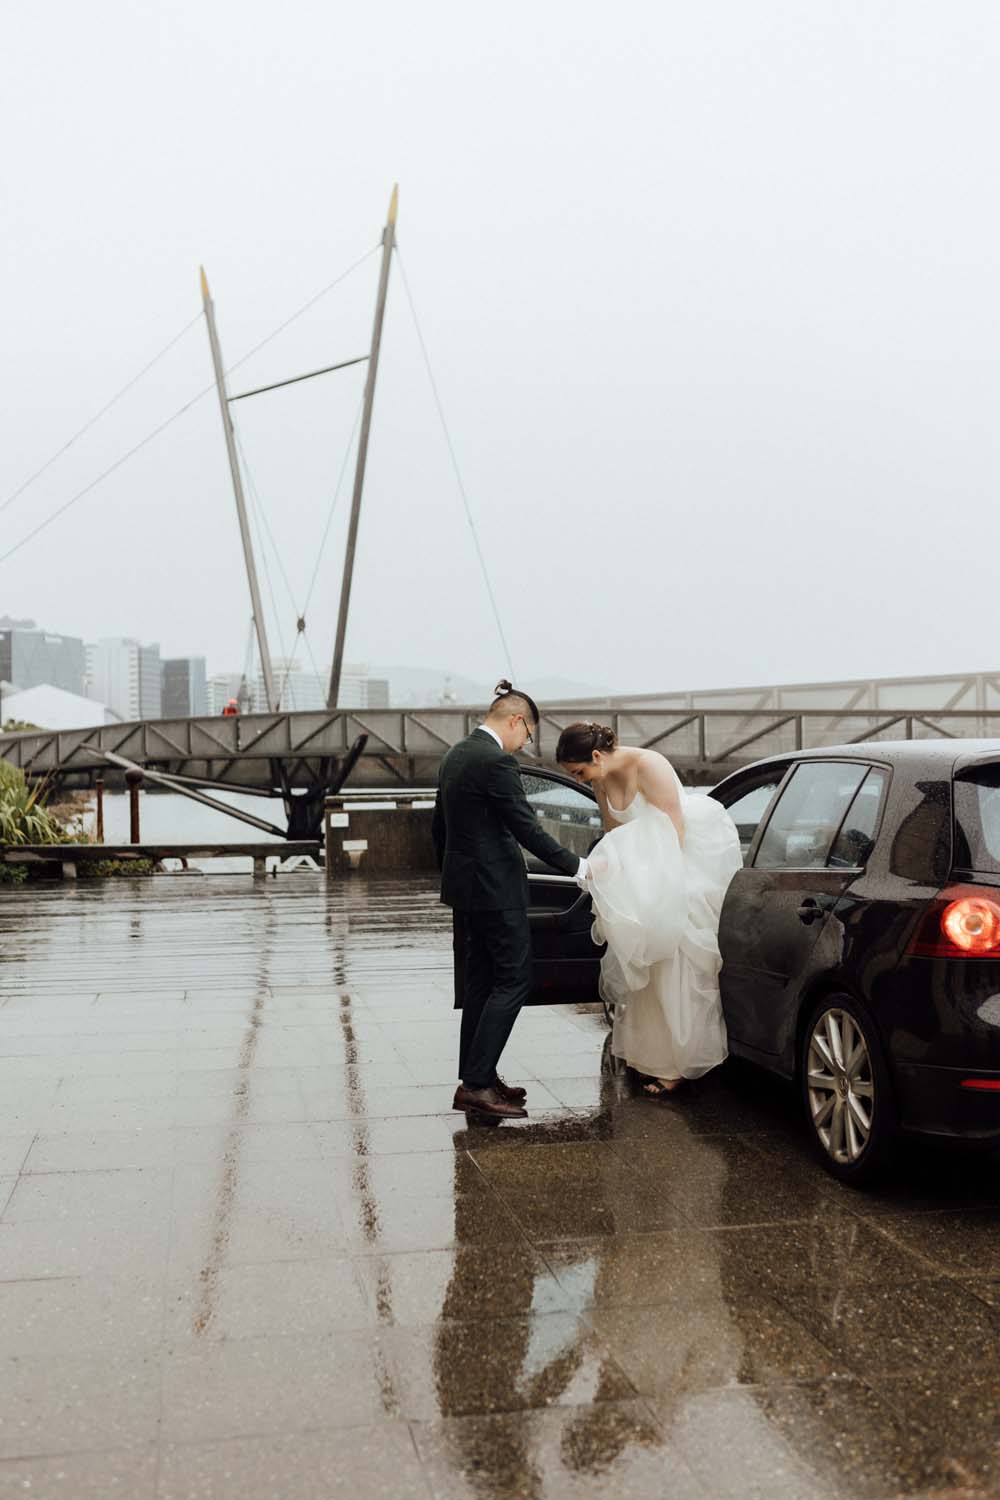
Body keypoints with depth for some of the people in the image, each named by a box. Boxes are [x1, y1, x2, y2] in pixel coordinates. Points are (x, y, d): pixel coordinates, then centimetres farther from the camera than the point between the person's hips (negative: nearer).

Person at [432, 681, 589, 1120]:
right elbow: (527, 829, -18)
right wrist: (577, 866, -8)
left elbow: (438, 826, 18)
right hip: (495, 889, -10)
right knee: (514, 980, -4)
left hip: (466, 885, 10)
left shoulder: (456, 755, 11)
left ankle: (476, 1079, 19)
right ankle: (476, 1084, -5)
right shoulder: (497, 761, -18)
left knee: (481, 981, 14)